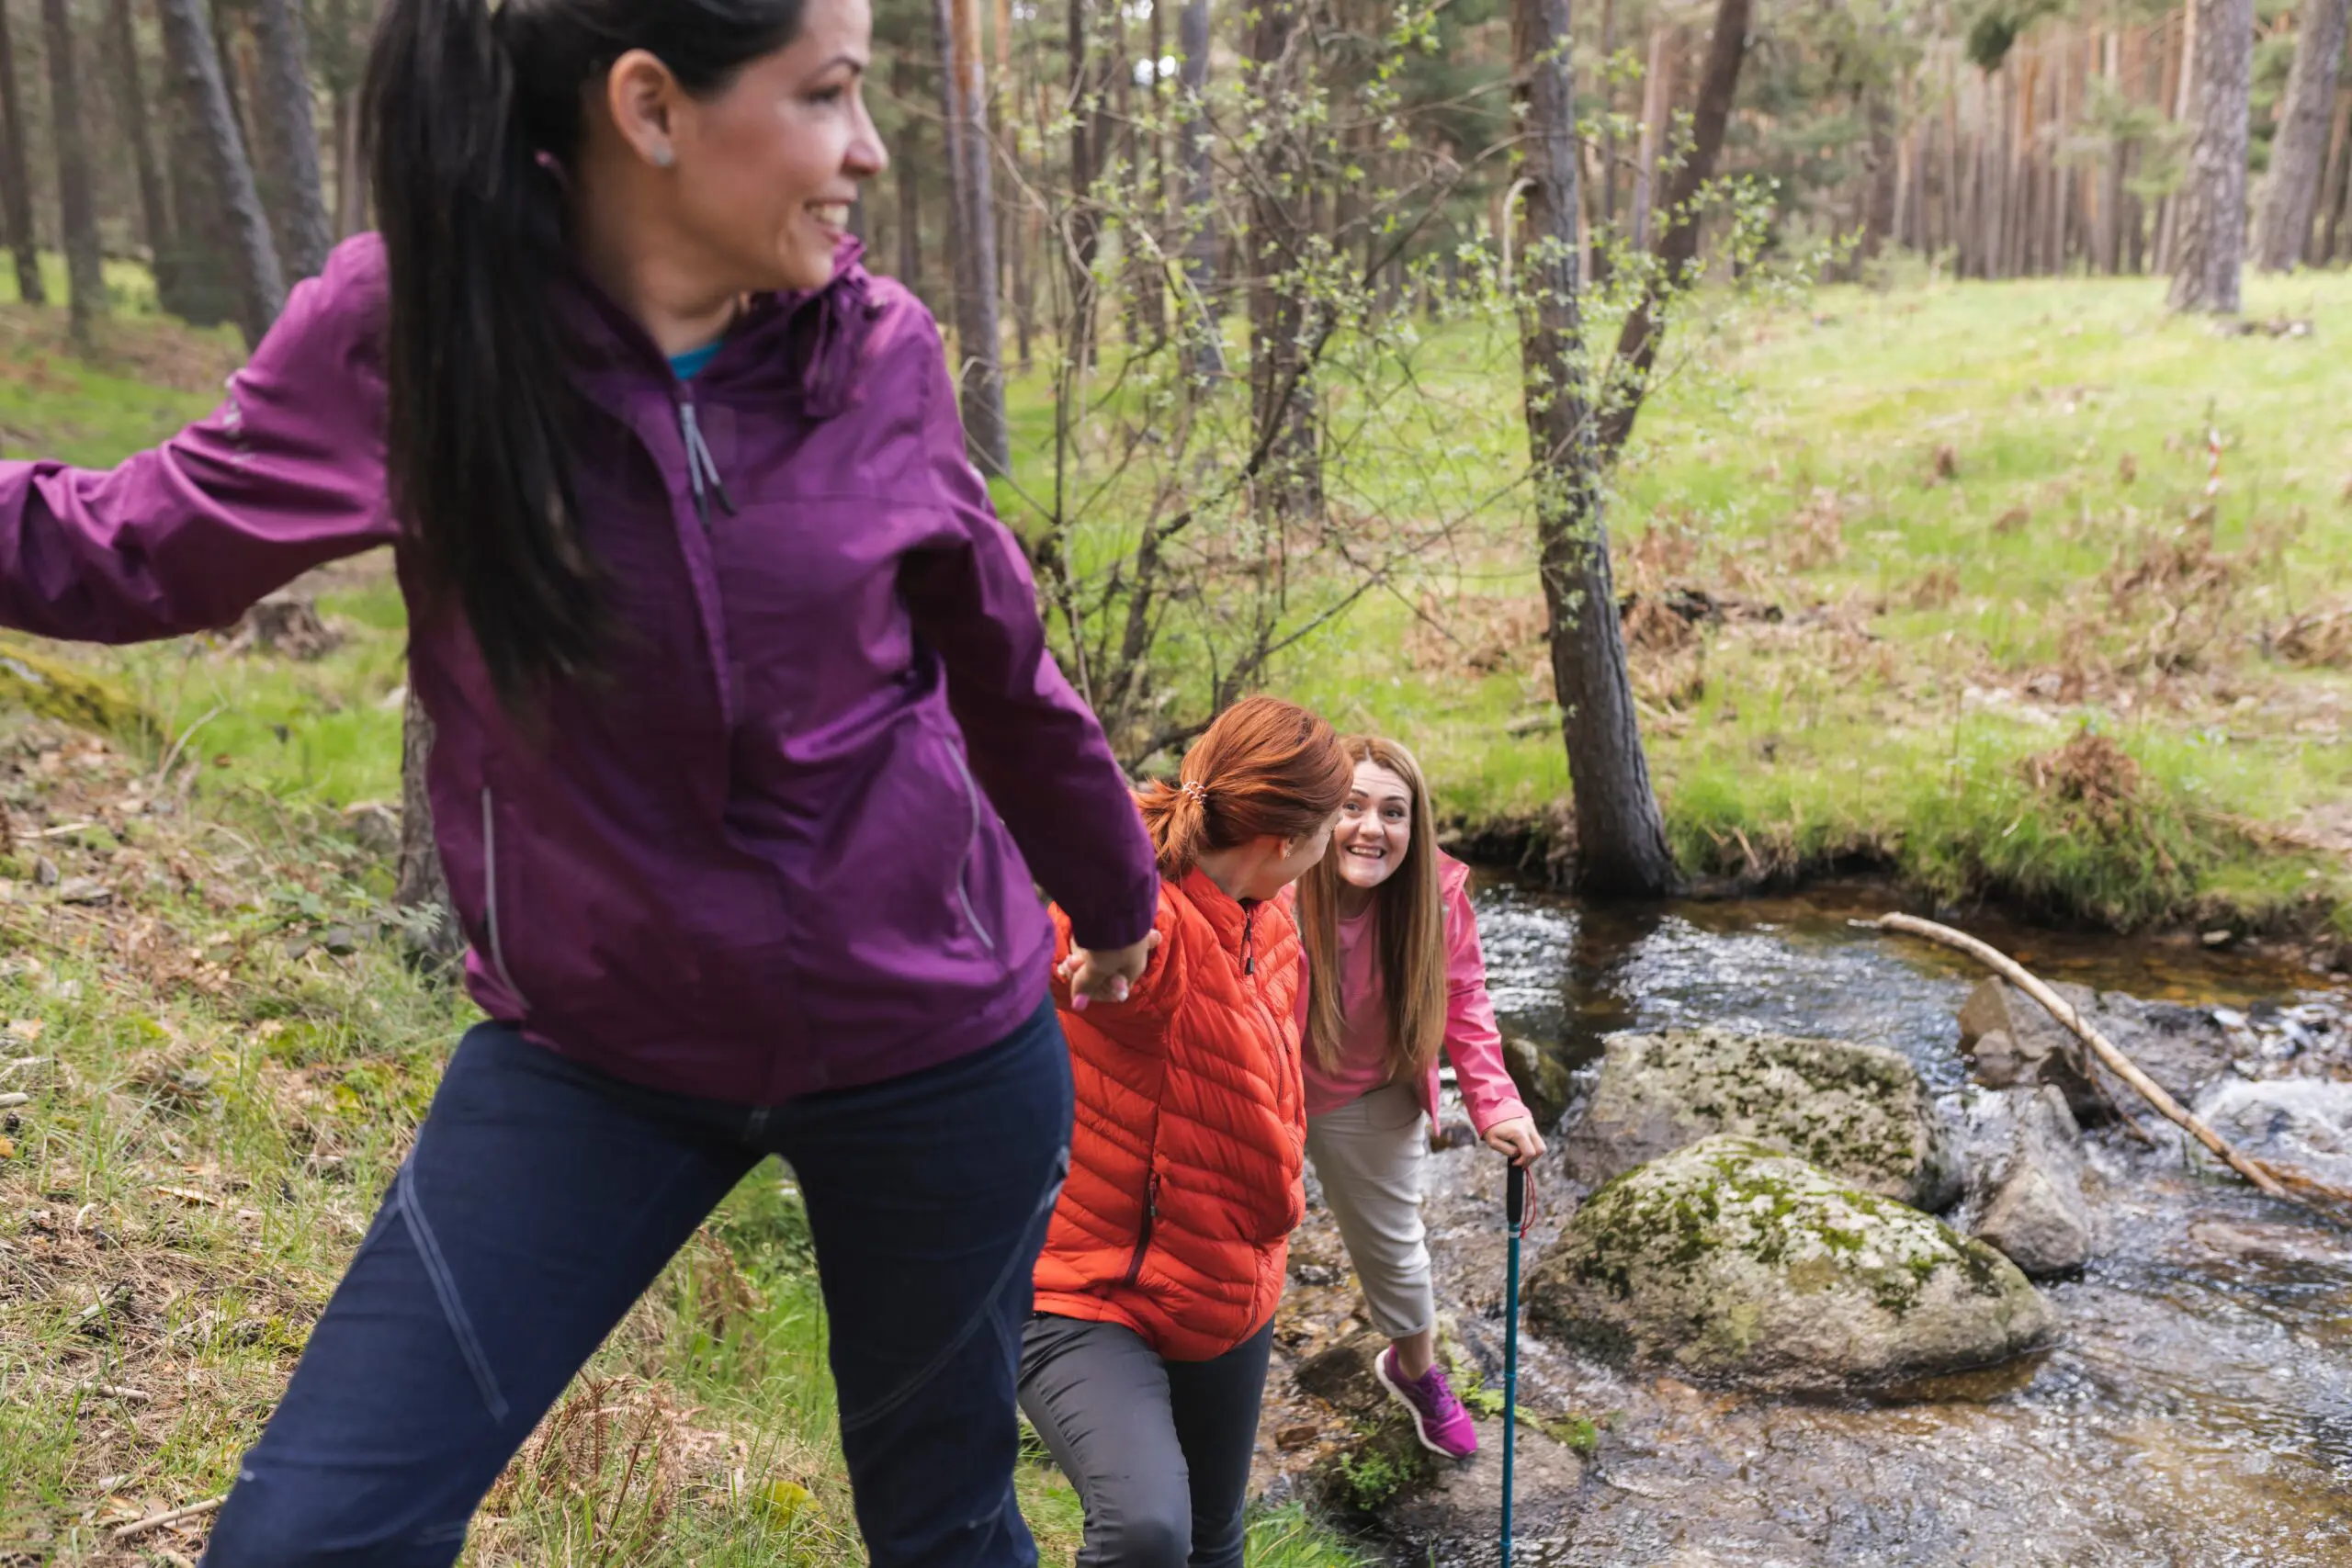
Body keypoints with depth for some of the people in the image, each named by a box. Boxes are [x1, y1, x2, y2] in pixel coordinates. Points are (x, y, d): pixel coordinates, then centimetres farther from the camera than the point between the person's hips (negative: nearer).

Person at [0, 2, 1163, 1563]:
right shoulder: (403, 326, -14)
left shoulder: (880, 350, -9)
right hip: (594, 1053, 0)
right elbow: (136, 551, -2)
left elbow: (1003, 672, 5)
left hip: (937, 1051, 1)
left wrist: (1118, 898, 18)